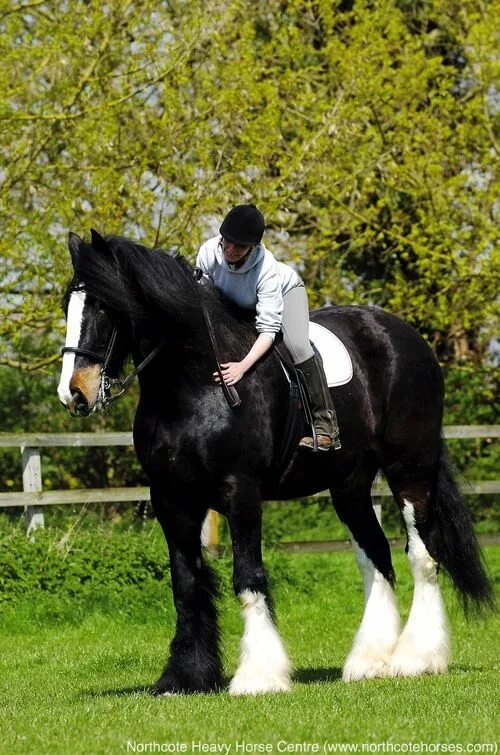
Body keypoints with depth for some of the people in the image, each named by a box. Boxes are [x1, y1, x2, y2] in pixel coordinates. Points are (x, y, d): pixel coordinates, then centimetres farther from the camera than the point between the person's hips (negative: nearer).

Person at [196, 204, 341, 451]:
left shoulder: (266, 269, -42)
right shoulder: (209, 251, -32)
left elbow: (268, 329, -43)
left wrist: (243, 366, -55)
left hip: (285, 290, -5)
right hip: (238, 305, 6)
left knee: (297, 345, -28)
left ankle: (325, 425, -26)